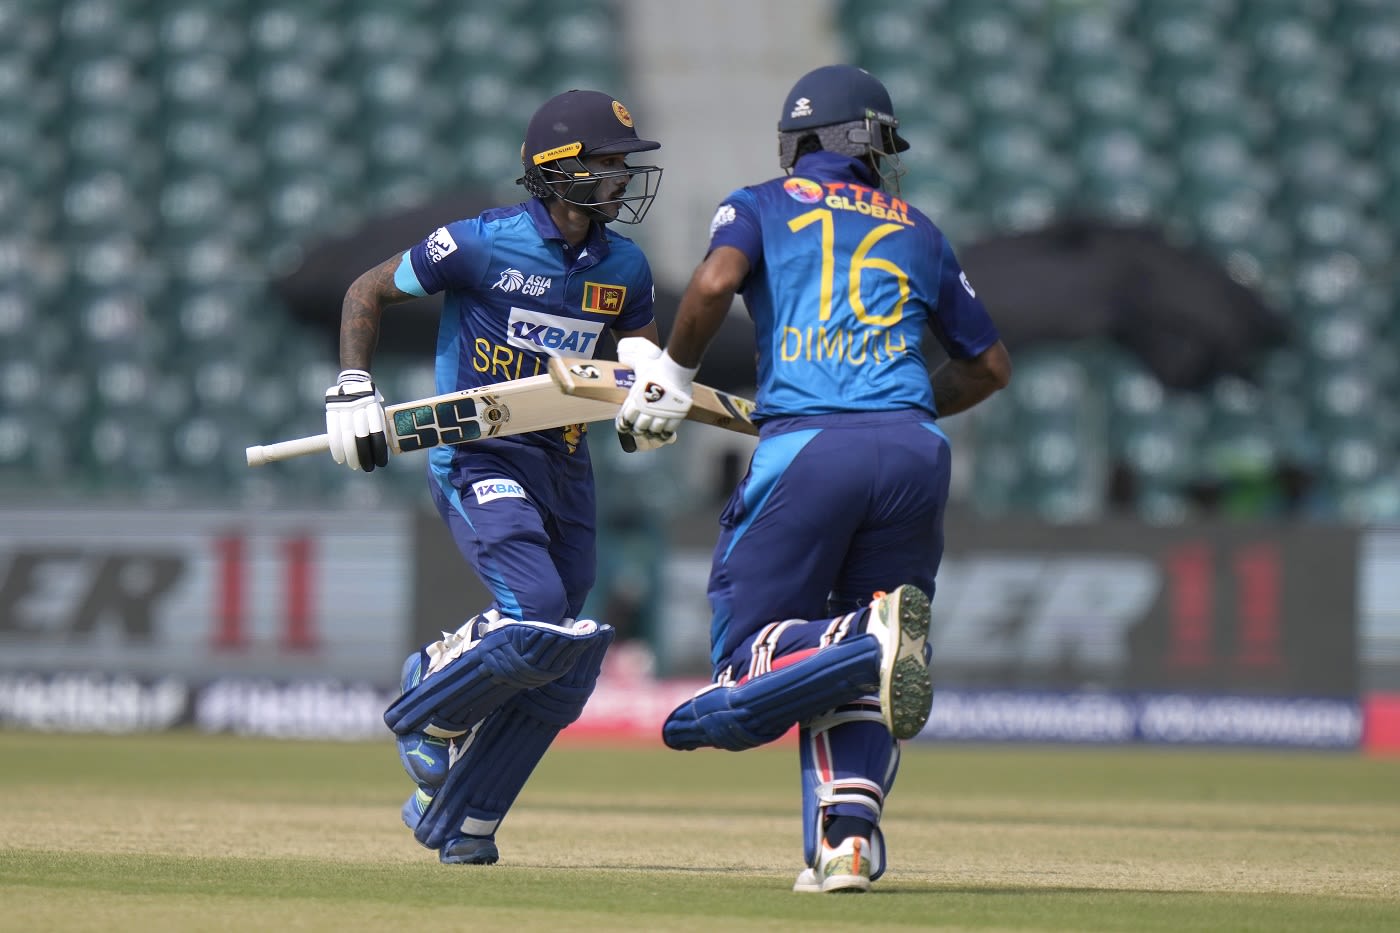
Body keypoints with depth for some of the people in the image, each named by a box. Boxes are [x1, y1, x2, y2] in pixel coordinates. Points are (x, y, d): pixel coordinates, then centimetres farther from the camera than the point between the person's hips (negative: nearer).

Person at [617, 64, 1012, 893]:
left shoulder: (762, 205, 17)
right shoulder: (919, 233, 25)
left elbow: (715, 281, -4)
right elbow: (991, 365, 29)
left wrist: (674, 375, 10)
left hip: (805, 447, -3)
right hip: (914, 448, 3)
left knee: (750, 658, 1)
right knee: (854, 683, 11)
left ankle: (870, 639, -29)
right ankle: (849, 835, -14)